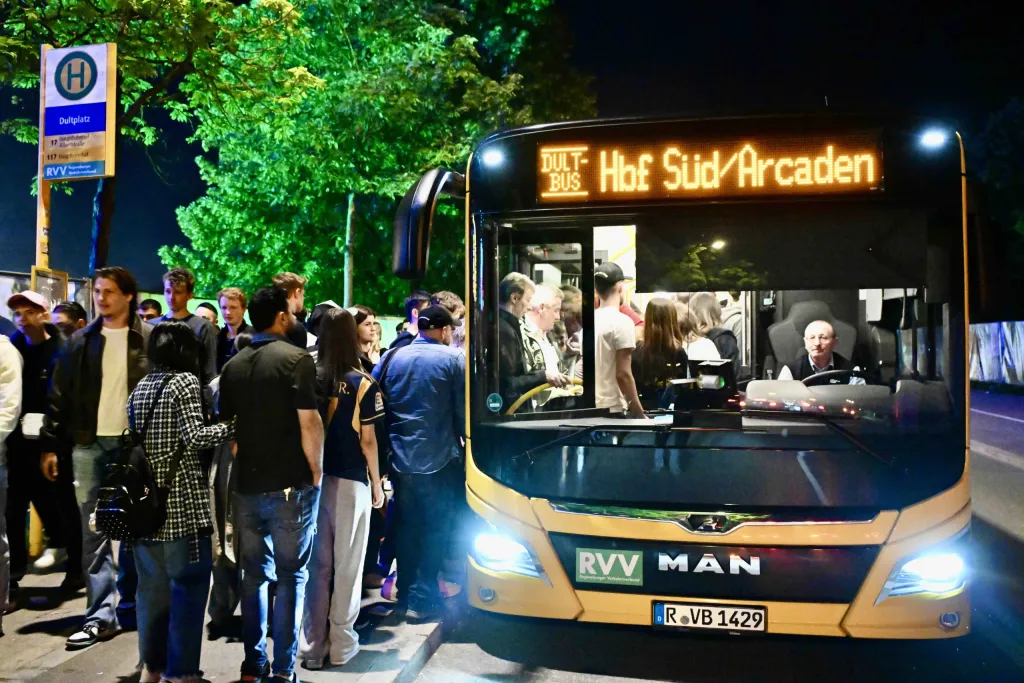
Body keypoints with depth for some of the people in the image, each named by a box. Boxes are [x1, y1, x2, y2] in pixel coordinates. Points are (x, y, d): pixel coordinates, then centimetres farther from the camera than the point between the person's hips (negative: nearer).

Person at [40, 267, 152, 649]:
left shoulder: (150, 339, 0)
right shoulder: (81, 341, 9)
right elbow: (60, 396, 9)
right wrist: (50, 445, 4)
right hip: (89, 444, 3)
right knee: (94, 532, 3)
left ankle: (130, 608, 22)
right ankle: (101, 615, 8)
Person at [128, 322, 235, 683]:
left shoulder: (141, 385, 13)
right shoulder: (185, 381, -8)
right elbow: (195, 437, -18)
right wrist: (235, 425, -9)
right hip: (181, 500, -7)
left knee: (153, 584, 15)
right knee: (188, 585, 0)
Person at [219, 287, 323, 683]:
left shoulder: (234, 365, 9)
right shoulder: (295, 358, -10)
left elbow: (225, 423, 13)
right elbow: (309, 421, -16)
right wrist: (316, 471, -6)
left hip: (247, 485, 6)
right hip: (290, 485, -5)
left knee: (254, 573, 14)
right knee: (290, 575, 4)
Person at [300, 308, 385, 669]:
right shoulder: (363, 383, -9)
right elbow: (367, 440, -7)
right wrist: (376, 482, 4)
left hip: (314, 480, 3)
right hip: (350, 482, -3)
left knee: (316, 565, 12)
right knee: (347, 566, 9)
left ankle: (312, 646, 19)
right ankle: (341, 645, 17)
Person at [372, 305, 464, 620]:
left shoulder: (391, 357, 5)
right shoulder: (453, 359, -6)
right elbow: (462, 409, -7)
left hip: (400, 456, 4)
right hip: (439, 456, -4)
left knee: (407, 525, 15)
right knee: (436, 526, 6)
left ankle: (404, 593, 24)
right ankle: (421, 598, 5)